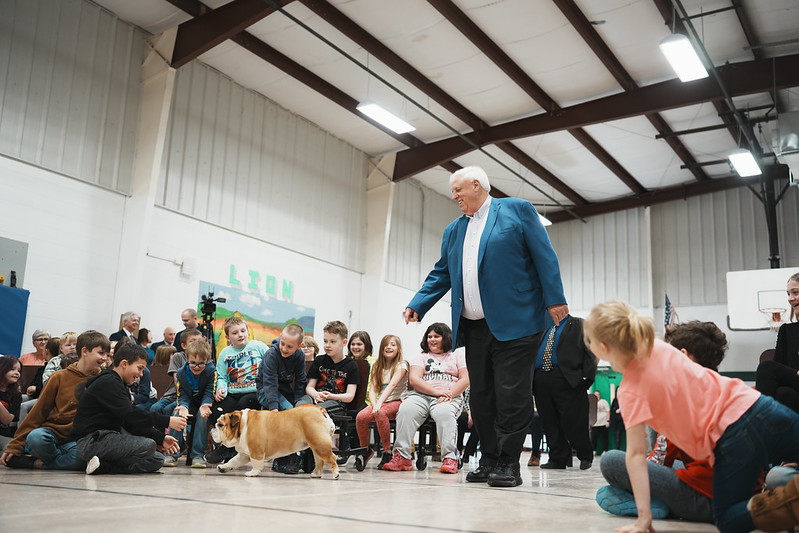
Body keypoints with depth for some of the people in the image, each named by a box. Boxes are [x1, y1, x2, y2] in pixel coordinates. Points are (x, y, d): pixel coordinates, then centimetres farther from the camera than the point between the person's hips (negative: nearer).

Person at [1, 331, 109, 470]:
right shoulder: (59, 378, 1)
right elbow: (38, 412, 4)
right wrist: (15, 447, 3)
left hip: (76, 440, 1)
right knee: (36, 437, -36)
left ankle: (38, 463, -16)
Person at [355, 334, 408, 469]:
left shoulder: (401, 365, -2)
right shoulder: (377, 366, 15)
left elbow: (392, 385, -18)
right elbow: (372, 389, 4)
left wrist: (380, 404, -33)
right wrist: (374, 405, -17)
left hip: (396, 402, -4)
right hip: (379, 402, 5)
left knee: (381, 413, -37)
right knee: (361, 416, -25)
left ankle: (387, 452, -24)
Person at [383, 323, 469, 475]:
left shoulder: (457, 355, 19)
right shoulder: (421, 356, 22)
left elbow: (465, 380, 6)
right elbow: (413, 379, 5)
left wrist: (449, 394, -12)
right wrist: (436, 391, -11)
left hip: (450, 397, -2)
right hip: (422, 395, 2)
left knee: (444, 413, -37)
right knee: (406, 410, -31)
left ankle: (450, 458, -38)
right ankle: (402, 457, -33)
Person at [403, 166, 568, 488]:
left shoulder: (517, 210, 5)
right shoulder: (453, 231, 21)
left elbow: (544, 256, -1)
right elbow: (441, 275, 20)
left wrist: (554, 300, -9)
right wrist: (417, 305, 6)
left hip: (512, 324, -6)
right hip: (474, 327, 6)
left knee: (511, 397, -5)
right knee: (481, 398, 7)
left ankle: (508, 464, 4)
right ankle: (489, 461, 17)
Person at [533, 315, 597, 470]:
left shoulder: (580, 325, 10)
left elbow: (590, 353, 1)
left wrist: (587, 377, -11)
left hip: (568, 379, -5)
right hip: (541, 380, 5)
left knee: (573, 422, -4)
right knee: (550, 423, 4)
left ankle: (586, 456, 15)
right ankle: (558, 458, 14)